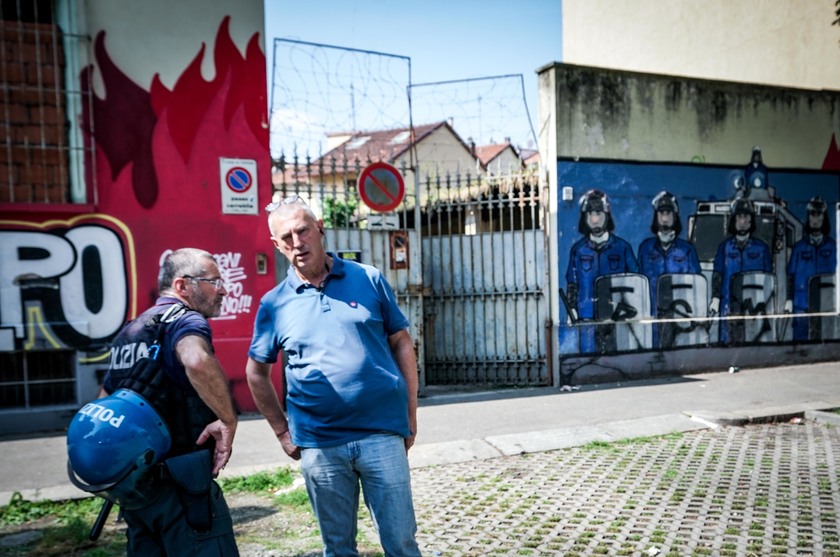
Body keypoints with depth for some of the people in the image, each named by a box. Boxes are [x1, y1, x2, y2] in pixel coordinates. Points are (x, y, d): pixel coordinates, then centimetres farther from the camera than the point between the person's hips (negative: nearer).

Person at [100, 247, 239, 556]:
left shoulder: (129, 332, 16)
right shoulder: (185, 320, -13)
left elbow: (105, 400, 25)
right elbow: (197, 362, -37)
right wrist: (228, 420, -25)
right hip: (179, 483, -9)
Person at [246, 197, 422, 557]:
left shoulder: (369, 279, 0)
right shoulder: (274, 303, 1)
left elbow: (402, 344, 4)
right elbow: (256, 372, 11)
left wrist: (411, 416, 2)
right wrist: (282, 432, 6)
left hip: (382, 433, -1)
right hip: (319, 445, 1)